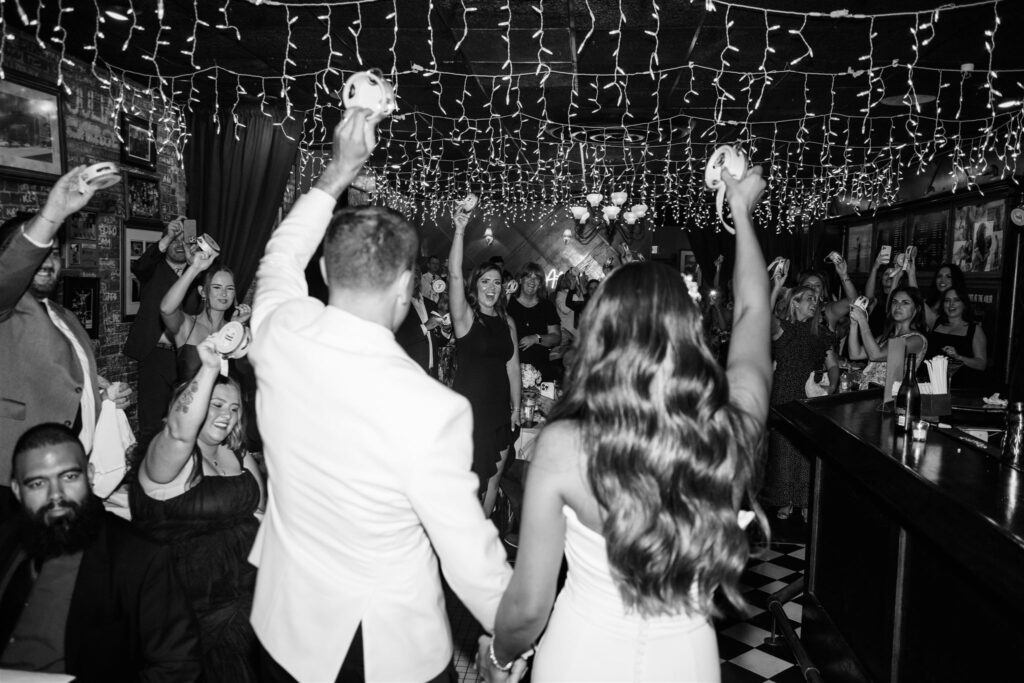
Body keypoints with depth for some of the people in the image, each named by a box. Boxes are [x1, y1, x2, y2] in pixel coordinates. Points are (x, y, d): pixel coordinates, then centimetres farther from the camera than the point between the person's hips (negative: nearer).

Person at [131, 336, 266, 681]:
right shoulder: (166, 456, -8)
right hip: (198, 607, -6)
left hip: (252, 585, 6)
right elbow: (180, 432, -31)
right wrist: (210, 370, -40)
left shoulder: (240, 458, 13)